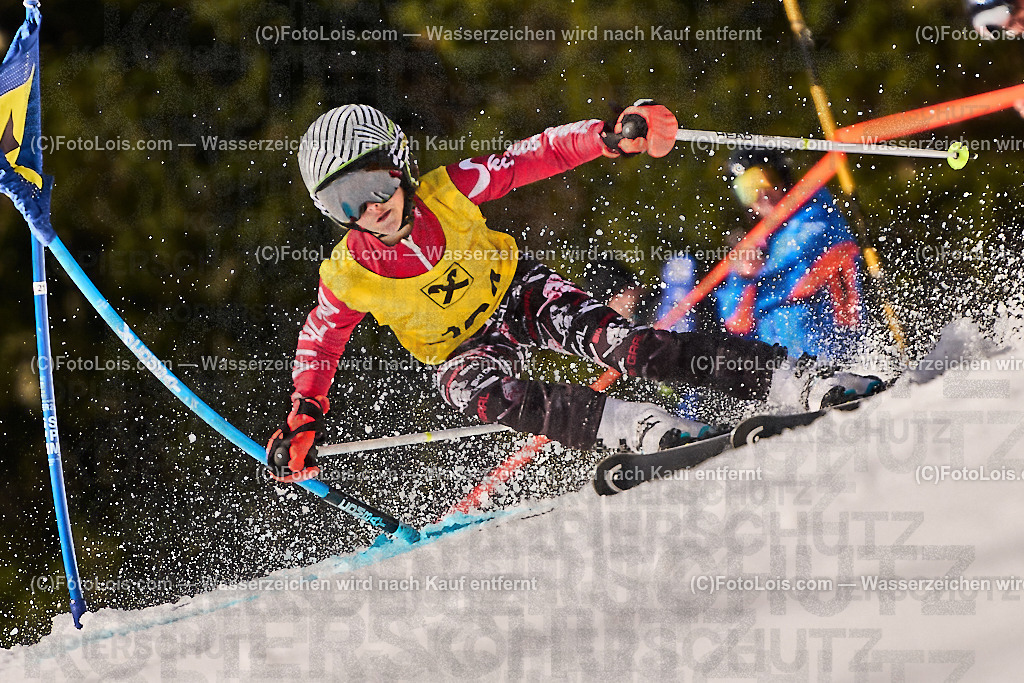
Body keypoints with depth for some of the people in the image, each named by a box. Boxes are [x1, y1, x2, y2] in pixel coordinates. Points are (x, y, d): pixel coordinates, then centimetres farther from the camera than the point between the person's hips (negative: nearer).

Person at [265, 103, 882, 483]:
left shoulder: (450, 192, -20)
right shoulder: (349, 277, -18)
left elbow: (539, 156, -16)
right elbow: (319, 344, -1)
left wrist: (611, 136, -30)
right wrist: (304, 422, -13)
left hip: (518, 292, 0)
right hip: (465, 347, 0)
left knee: (619, 342, -25)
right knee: (473, 388, -36)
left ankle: (799, 380, -31)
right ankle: (642, 428, -47)